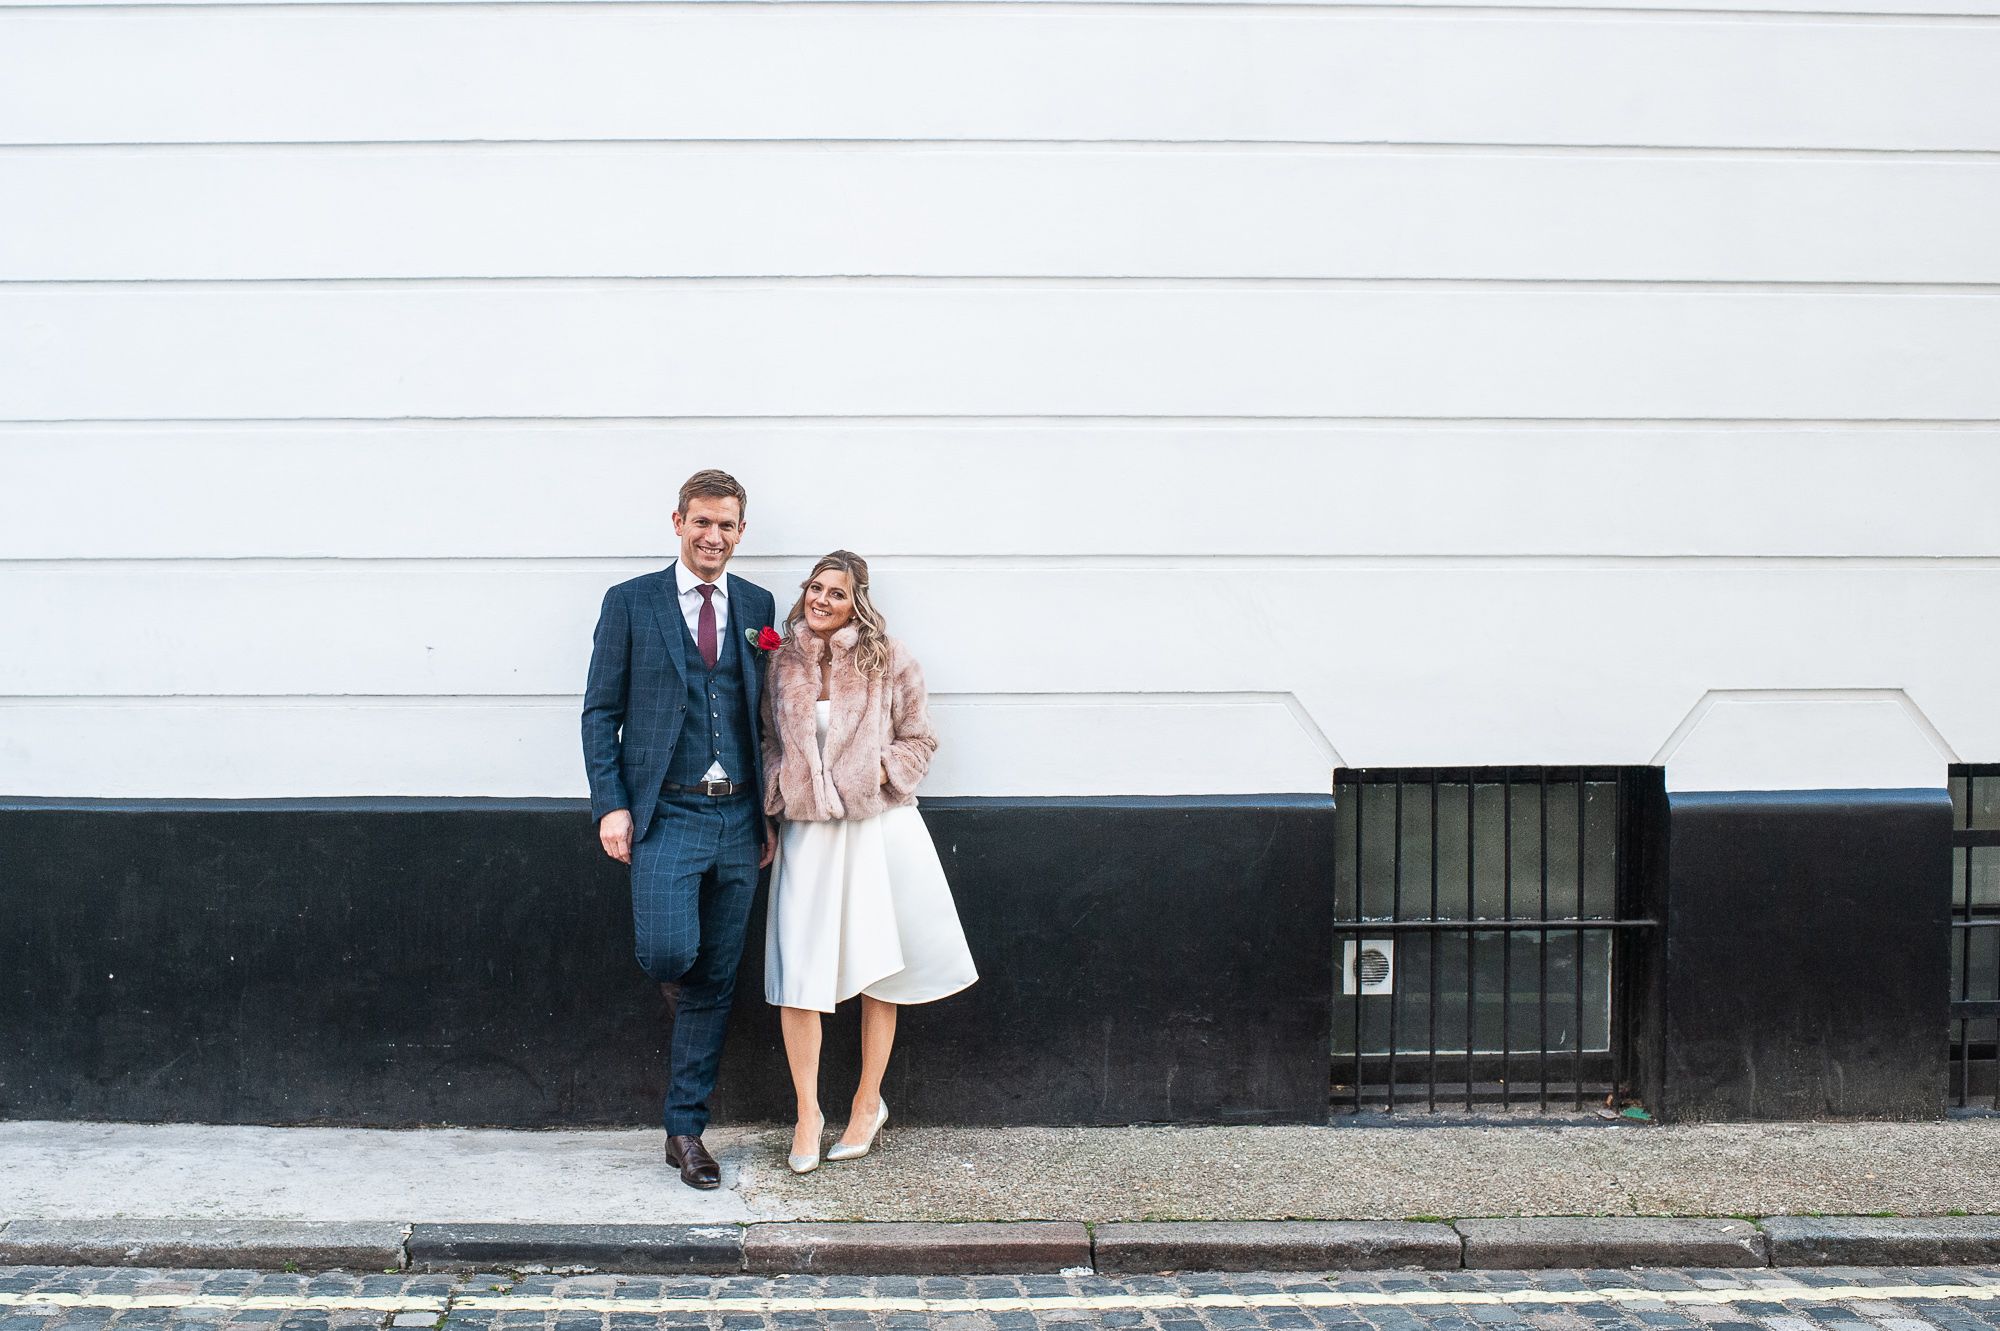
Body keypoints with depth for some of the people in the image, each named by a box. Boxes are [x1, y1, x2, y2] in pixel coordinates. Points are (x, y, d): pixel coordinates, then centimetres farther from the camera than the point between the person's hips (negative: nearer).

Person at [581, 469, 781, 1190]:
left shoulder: (758, 607, 11)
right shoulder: (630, 603, 3)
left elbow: (767, 715, 13)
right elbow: (601, 712, 2)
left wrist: (772, 812, 8)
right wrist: (611, 805, -9)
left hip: (738, 818, 3)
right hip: (666, 814, -3)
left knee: (714, 982, 6)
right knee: (669, 951, -21)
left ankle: (685, 1130, 17)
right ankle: (676, 988, 18)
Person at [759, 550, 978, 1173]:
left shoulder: (887, 660, -2)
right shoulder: (783, 661, 5)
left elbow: (918, 739, 6)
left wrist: (879, 773, -9)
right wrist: (776, 799, 8)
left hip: (877, 827, -2)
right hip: (807, 830, 2)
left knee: (876, 968, 6)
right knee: (798, 971, -4)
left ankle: (868, 1100, 21)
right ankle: (807, 1113, 7)